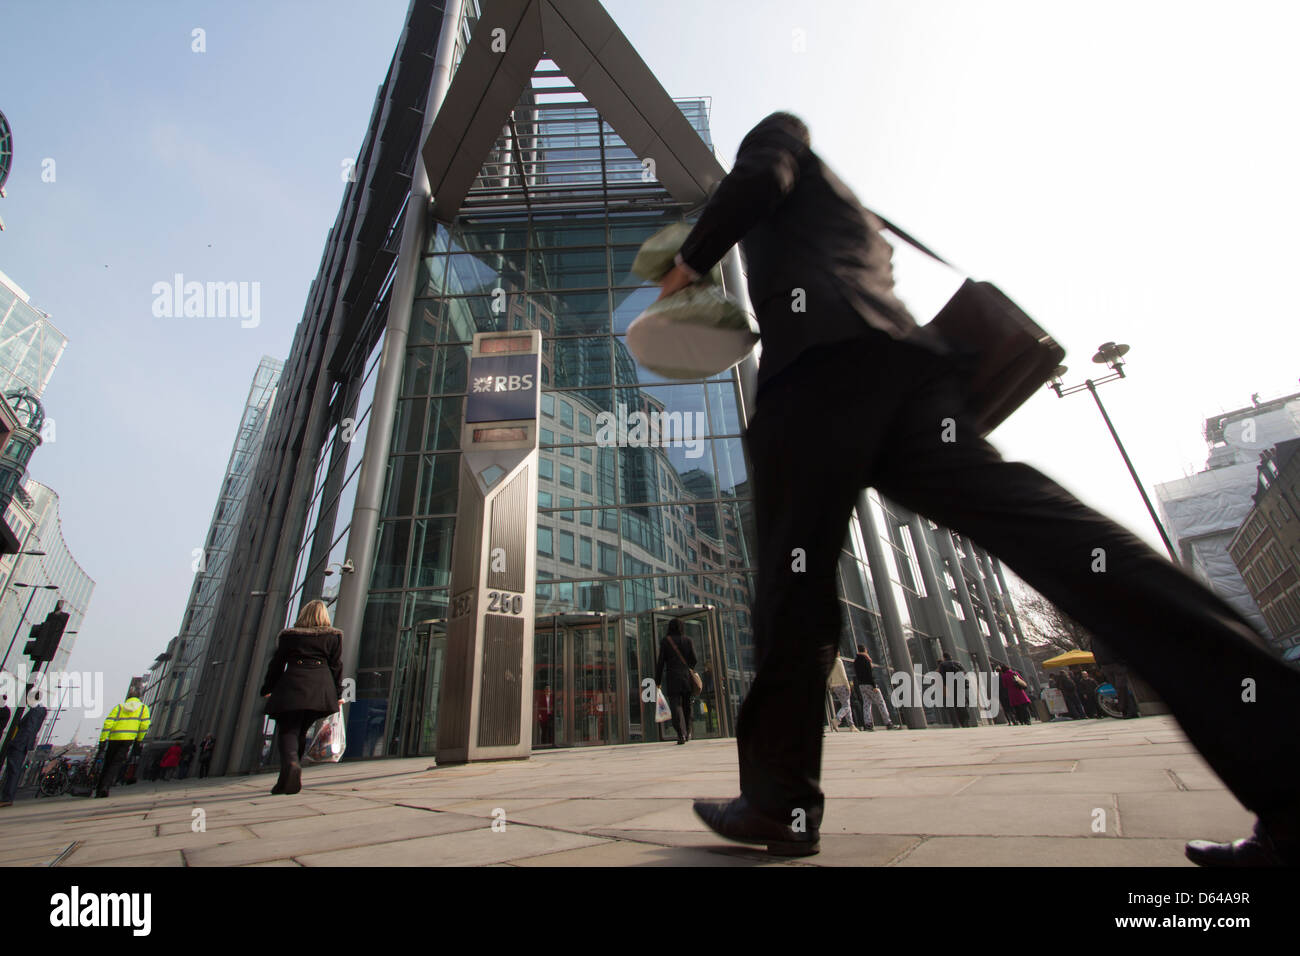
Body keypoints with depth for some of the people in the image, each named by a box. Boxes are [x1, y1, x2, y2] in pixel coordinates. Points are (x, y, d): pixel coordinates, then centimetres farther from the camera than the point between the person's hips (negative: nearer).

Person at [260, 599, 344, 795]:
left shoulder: (288, 635, 13)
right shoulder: (334, 635, 11)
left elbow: (276, 664, 13)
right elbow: (336, 666, 7)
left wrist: (267, 689, 24)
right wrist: (338, 694, 10)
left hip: (291, 685, -1)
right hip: (320, 688, 1)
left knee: (286, 730, -1)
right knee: (301, 730, 14)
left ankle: (290, 763, -28)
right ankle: (291, 777, 11)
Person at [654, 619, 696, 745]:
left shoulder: (665, 641, 0)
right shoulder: (687, 640, 4)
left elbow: (661, 661, -2)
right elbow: (694, 659, -2)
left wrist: (658, 681, 2)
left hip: (672, 677, -2)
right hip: (687, 676, 2)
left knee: (676, 705, -2)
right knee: (687, 705, 15)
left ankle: (681, 734, -15)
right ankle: (687, 733, 23)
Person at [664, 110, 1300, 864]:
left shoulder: (777, 133, 28)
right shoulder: (858, 216, 46)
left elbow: (755, 180, 5)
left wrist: (691, 262, 17)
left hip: (819, 356, -7)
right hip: (908, 361, 7)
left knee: (795, 572, -11)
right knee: (1048, 527, -11)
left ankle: (780, 802, -6)